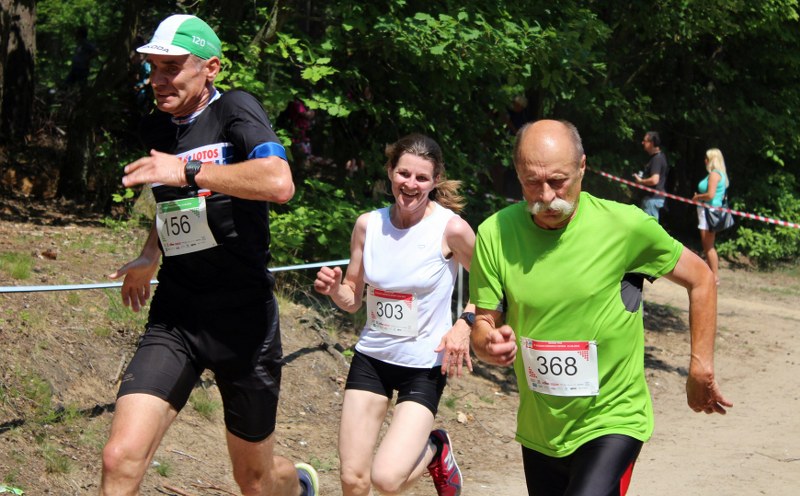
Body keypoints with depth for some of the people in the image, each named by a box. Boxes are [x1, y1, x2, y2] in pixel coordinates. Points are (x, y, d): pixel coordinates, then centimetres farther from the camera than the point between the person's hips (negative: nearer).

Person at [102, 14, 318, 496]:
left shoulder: (235, 109, -10)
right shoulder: (157, 127, 10)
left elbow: (279, 183, -30)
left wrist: (188, 171, -27)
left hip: (243, 318, -4)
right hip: (174, 318, 4)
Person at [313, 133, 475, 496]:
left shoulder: (450, 228, -14)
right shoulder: (368, 225, -3)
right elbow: (352, 300, 7)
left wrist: (465, 323, -15)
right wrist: (334, 289, -14)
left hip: (425, 366, -4)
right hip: (371, 357, 4)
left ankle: (434, 449, 17)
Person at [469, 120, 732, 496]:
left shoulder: (624, 225, -16)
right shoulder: (495, 234, -9)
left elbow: (700, 280, -2)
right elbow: (484, 322, -2)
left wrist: (701, 369, -3)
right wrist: (490, 344, -25)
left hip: (612, 421, -4)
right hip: (539, 431, 4)